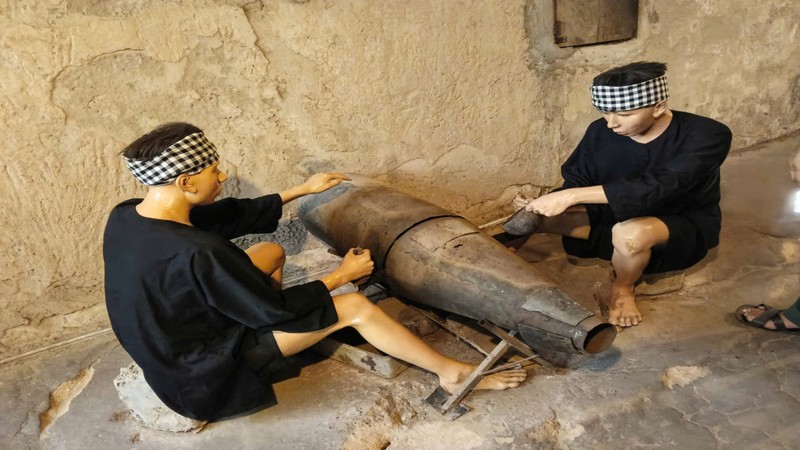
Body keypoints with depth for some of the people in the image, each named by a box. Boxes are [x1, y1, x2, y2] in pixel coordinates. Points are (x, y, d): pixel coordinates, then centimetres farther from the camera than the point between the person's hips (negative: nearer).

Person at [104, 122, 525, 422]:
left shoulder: (125, 216, -9)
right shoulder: (196, 254, -35)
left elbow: (227, 216, 1)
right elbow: (274, 307, -23)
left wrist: (303, 190, 8)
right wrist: (341, 275, -7)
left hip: (170, 342, 8)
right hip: (204, 373, -8)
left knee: (270, 252, 17)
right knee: (356, 307, -9)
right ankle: (453, 373, 9)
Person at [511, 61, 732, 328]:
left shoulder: (706, 135, -24)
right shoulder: (601, 132, -10)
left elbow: (659, 187, -38)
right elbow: (576, 182, -3)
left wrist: (572, 196, -44)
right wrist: (547, 203, -27)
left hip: (684, 231, -4)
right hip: (614, 220, 5)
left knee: (631, 233, -41)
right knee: (526, 215, -15)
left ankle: (623, 288, -6)